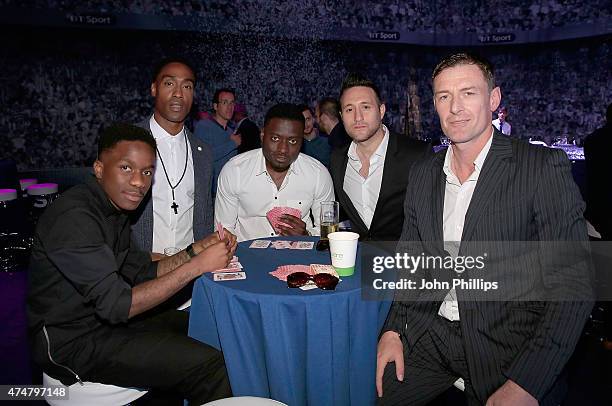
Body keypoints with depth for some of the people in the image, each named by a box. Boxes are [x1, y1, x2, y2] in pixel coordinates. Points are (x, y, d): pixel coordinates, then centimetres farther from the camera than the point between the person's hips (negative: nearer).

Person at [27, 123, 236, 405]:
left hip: (103, 317, 9)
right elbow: (117, 305, -28)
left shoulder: (114, 207, 6)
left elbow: (143, 274, 8)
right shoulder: (74, 217, -25)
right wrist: (197, 265, -25)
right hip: (73, 343, -9)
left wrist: (198, 249, -6)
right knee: (209, 365, -18)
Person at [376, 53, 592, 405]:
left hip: (511, 346, -4)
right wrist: (393, 330, -1)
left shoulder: (544, 168, -9)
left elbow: (573, 286, -13)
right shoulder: (422, 174, 7)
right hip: (429, 335, 4)